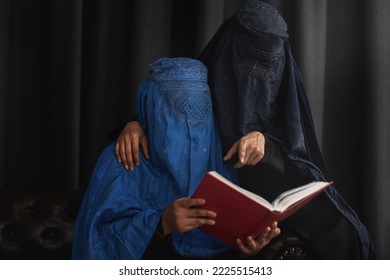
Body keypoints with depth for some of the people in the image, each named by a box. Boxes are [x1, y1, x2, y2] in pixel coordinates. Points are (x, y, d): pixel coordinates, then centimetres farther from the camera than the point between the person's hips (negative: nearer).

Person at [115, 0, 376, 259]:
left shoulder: (287, 83, -1)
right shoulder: (206, 82, -4)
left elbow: (295, 146, -6)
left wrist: (264, 140, -29)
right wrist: (135, 125, -27)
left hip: (279, 185, 2)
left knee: (337, 233, -21)